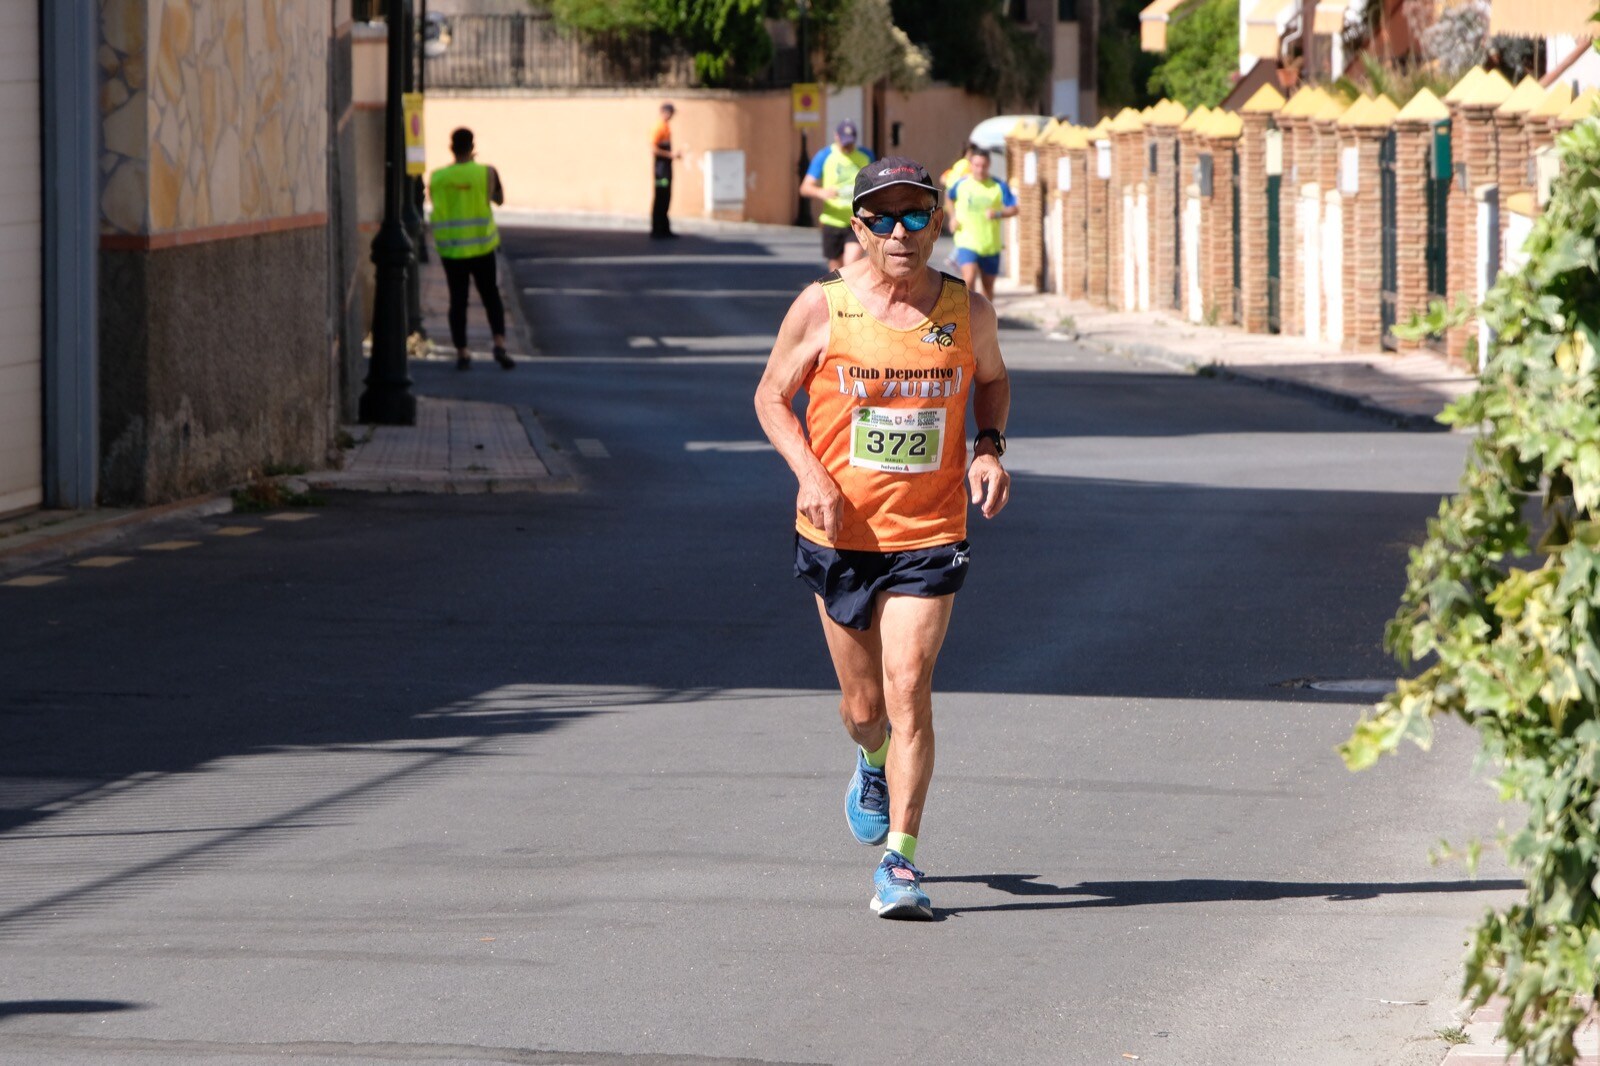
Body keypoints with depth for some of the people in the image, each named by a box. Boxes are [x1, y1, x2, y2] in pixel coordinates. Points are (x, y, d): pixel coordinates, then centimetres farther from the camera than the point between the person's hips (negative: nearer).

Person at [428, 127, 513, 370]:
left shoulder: (437, 177, -5)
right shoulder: (486, 173, -8)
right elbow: (499, 198, 8)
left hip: (451, 248, 1)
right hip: (481, 246, -1)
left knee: (458, 300, 8)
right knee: (491, 296, 10)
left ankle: (462, 353, 6)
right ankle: (499, 343, -8)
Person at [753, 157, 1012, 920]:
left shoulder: (967, 311, -1)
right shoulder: (822, 308, -6)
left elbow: (992, 380, 19)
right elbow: (772, 397, 3)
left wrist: (989, 449, 0)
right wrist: (809, 472, -13)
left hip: (929, 536, 0)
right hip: (841, 534, 0)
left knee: (908, 691, -13)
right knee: (862, 703, 11)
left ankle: (900, 859, -9)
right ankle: (872, 763, 48)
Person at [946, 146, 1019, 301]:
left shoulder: (999, 187, -4)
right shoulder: (960, 184, -1)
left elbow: (1013, 209, -2)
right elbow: (950, 198, 21)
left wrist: (998, 214, -20)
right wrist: (953, 216, 5)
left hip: (991, 246, 1)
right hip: (967, 242, -1)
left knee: (988, 286, 14)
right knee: (969, 279, -22)